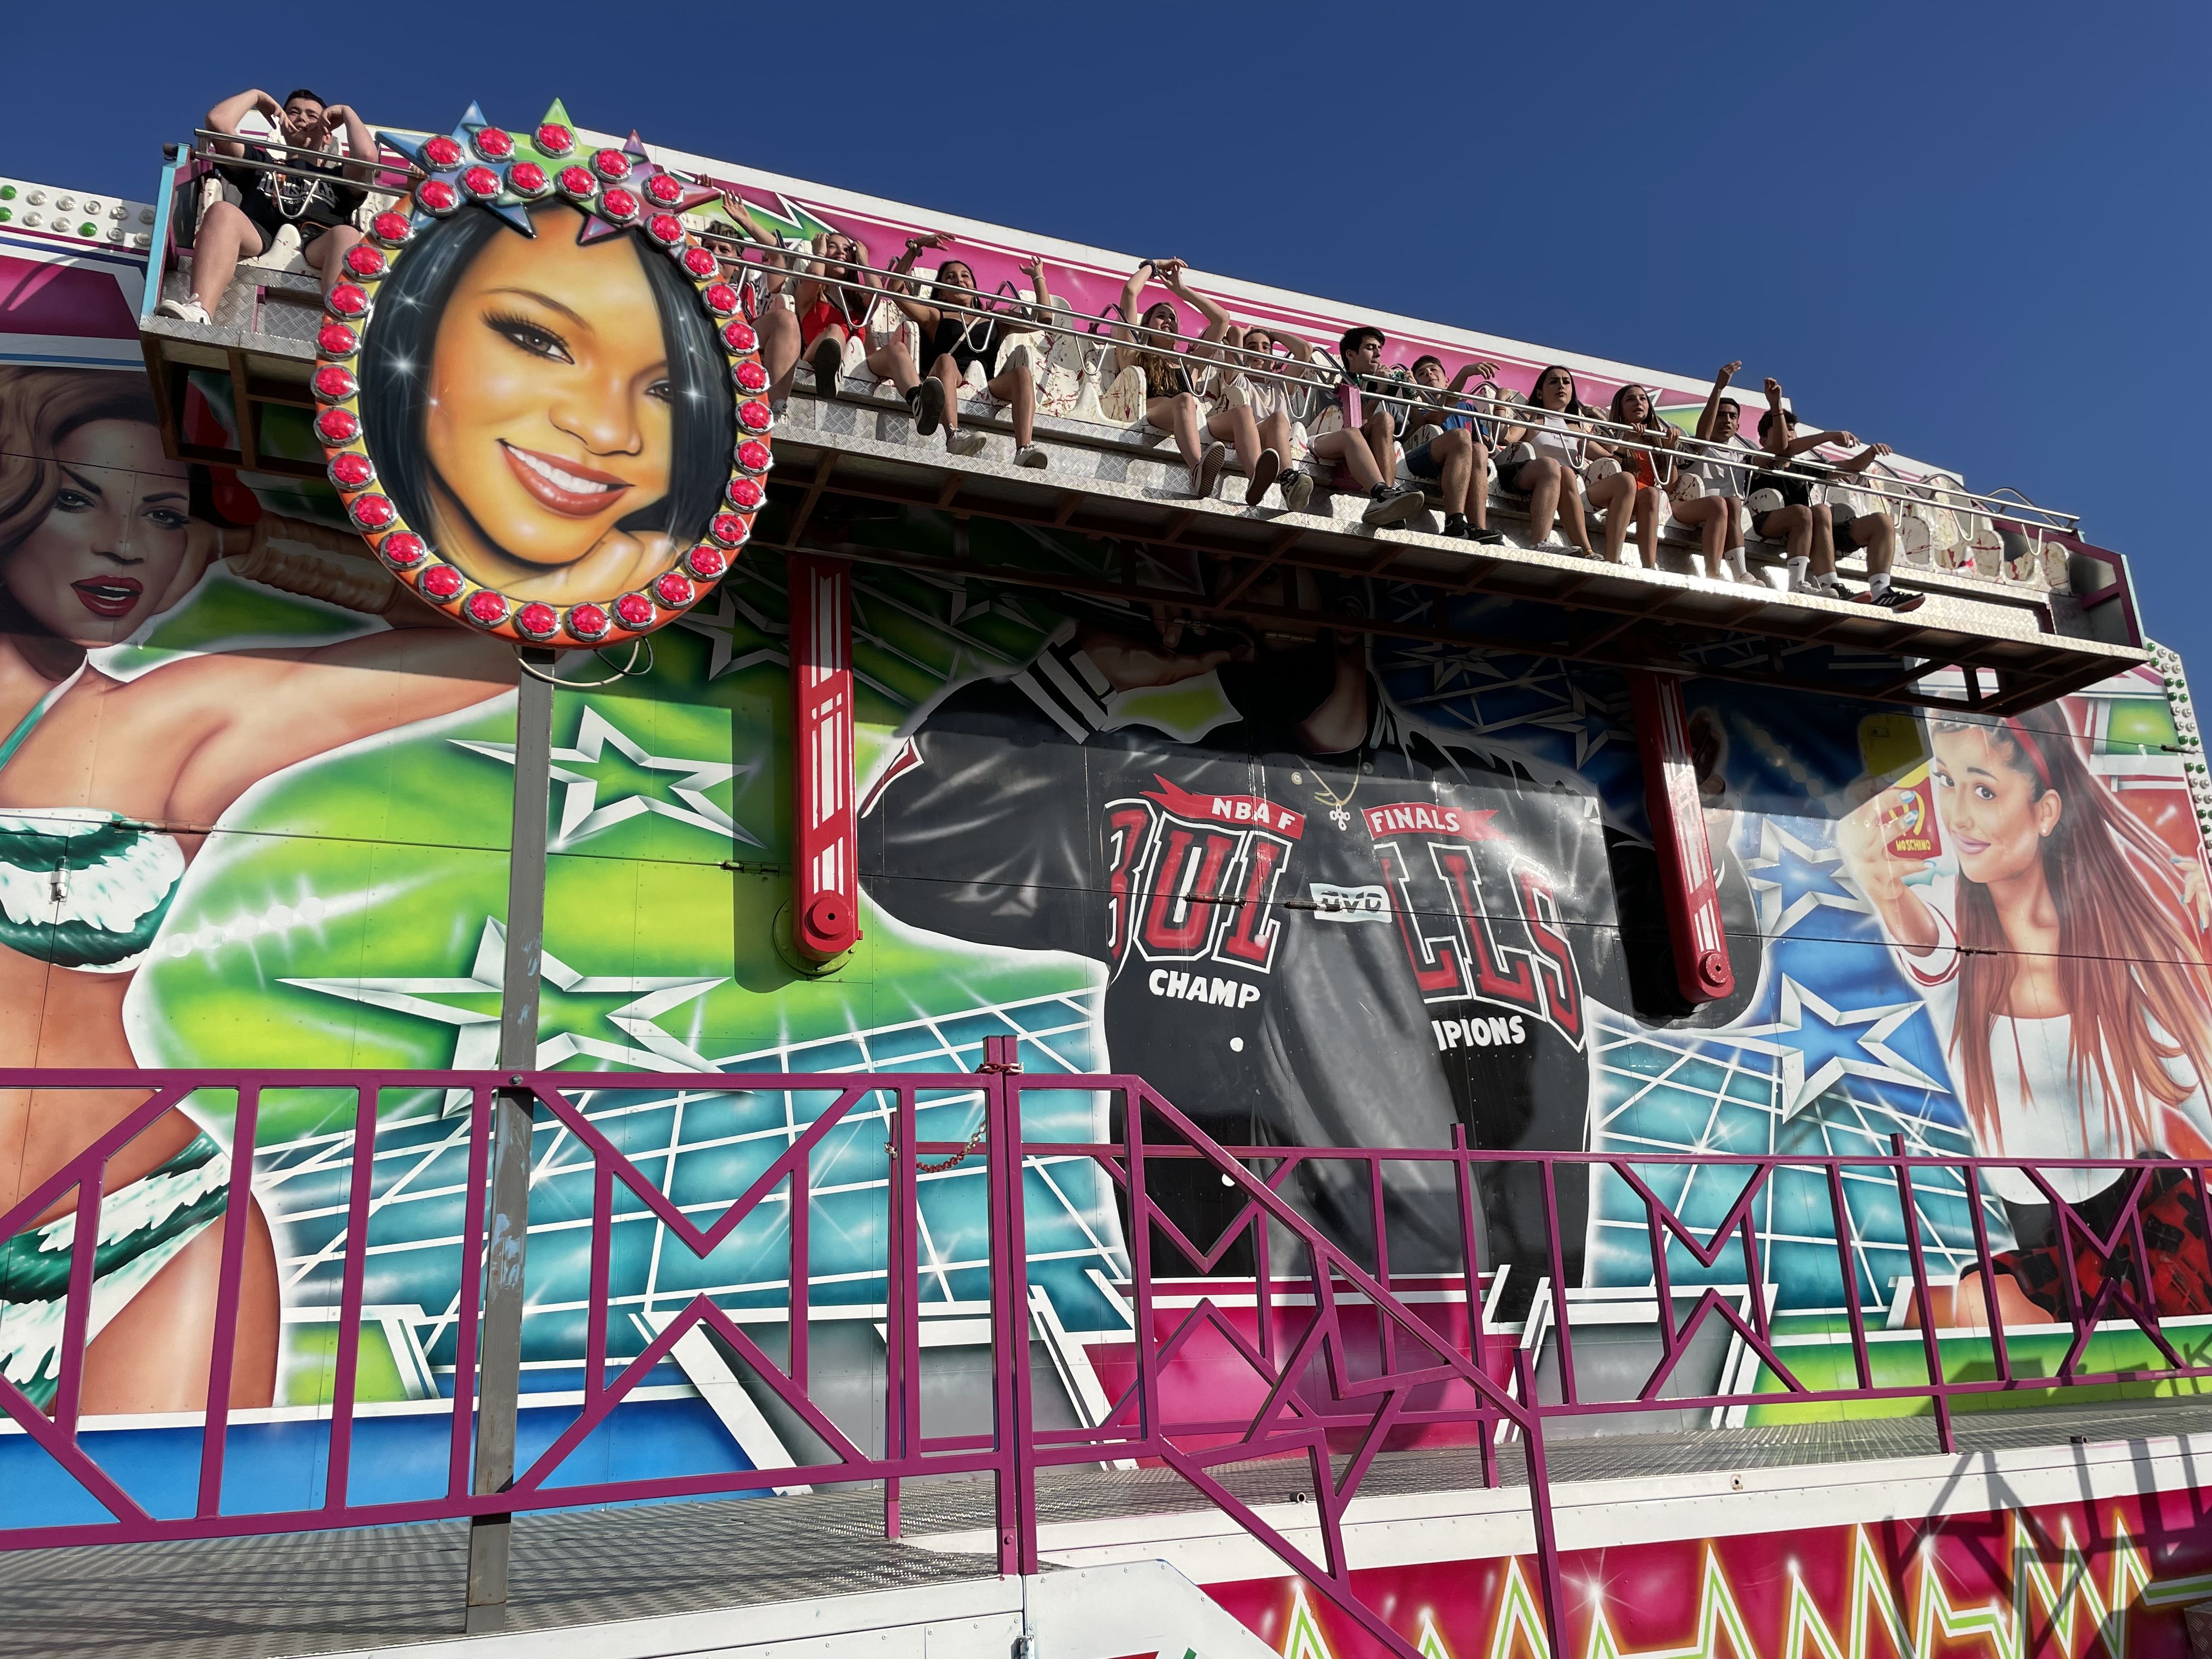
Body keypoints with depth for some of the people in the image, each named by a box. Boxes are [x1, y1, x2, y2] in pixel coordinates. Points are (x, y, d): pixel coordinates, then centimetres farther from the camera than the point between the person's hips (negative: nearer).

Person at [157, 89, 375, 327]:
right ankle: (198, 315, -55)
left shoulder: (338, 177, 35)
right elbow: (218, 121, 25)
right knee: (223, 212, -31)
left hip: (316, 250, -1)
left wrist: (347, 112, 28)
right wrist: (256, 96, 39)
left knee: (346, 235, -36)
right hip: (259, 244, 1)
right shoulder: (261, 162, 39)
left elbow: (368, 157, 12)